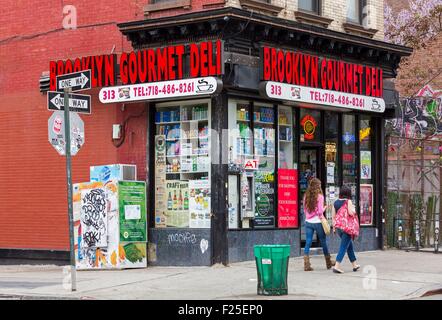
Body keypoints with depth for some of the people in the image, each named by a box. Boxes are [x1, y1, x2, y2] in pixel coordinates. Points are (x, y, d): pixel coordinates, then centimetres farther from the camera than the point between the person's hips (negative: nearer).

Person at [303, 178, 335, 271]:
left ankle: (306, 264, -6)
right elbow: (320, 211, -13)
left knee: (308, 243, 2)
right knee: (323, 242, 11)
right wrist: (325, 208, 5)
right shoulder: (319, 196, -10)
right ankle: (328, 263, 25)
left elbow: (305, 210, 9)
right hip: (317, 222, -4)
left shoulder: (306, 196, 4)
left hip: (308, 222, 4)